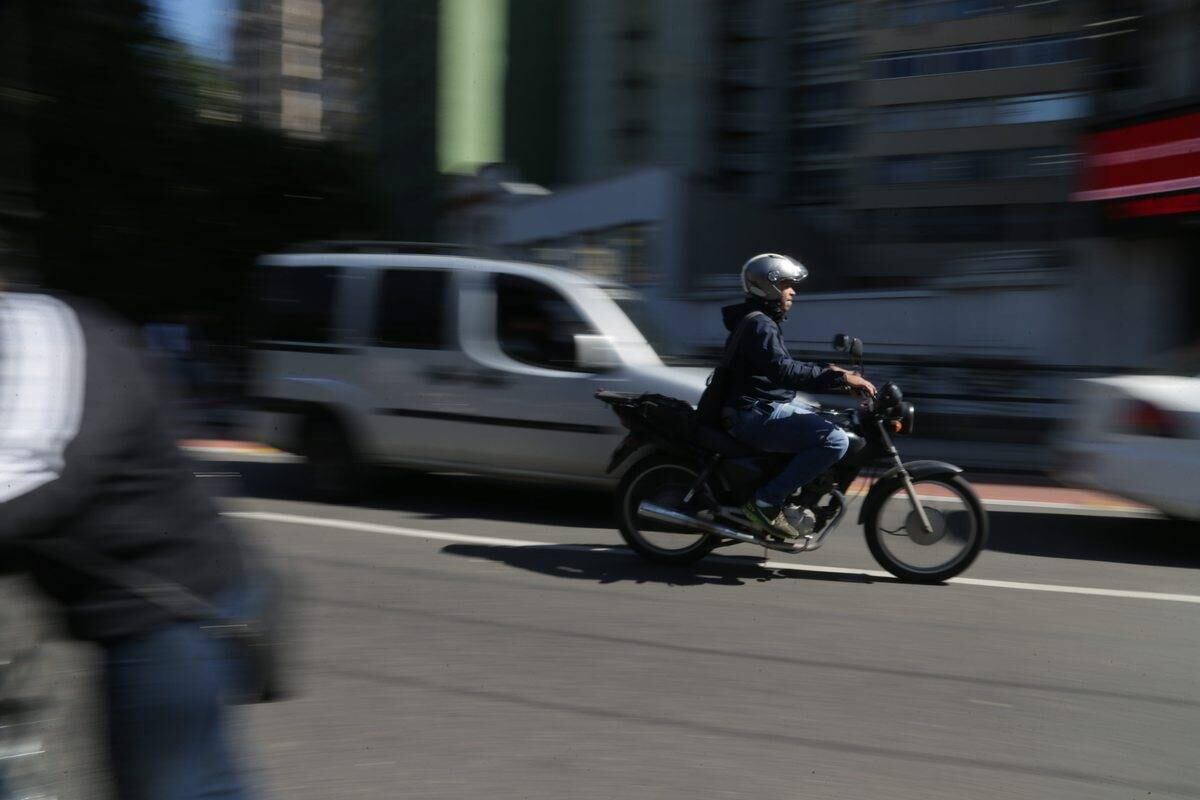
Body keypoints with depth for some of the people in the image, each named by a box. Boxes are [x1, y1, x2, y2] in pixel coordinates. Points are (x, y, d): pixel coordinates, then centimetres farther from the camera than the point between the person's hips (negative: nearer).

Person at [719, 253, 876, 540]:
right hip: (757, 414, -11)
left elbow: (782, 366, 27)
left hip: (766, 405, 11)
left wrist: (827, 371, 15)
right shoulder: (758, 325, -15)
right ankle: (766, 502, -18)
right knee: (835, 440, -21)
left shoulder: (763, 321, 19)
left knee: (829, 425, 23)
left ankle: (784, 501, 16)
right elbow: (783, 371, -27)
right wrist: (838, 378, -28)